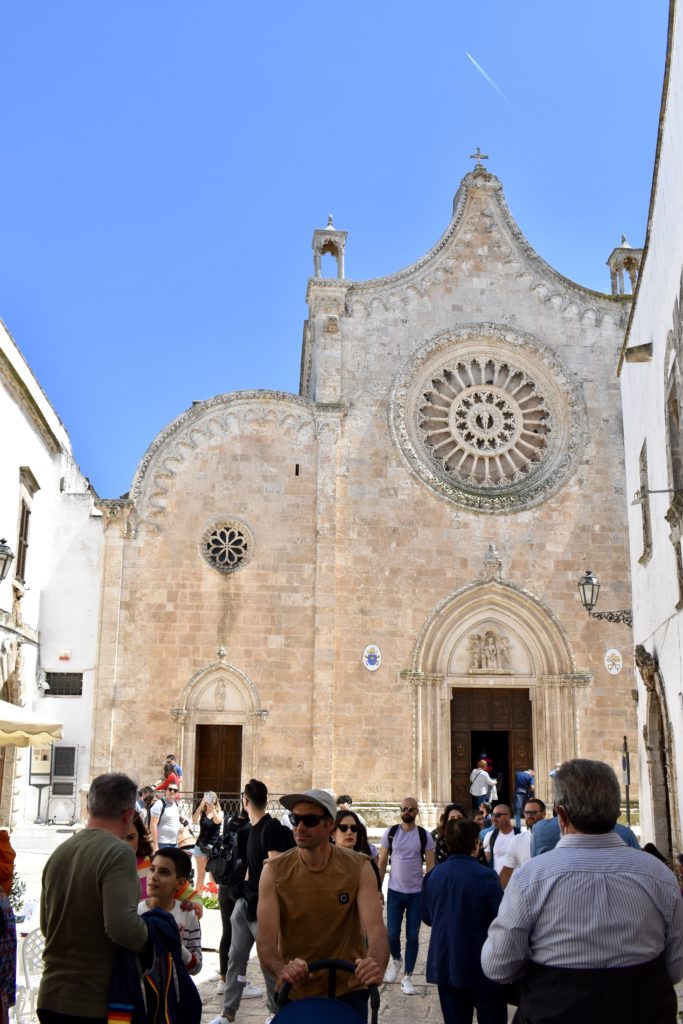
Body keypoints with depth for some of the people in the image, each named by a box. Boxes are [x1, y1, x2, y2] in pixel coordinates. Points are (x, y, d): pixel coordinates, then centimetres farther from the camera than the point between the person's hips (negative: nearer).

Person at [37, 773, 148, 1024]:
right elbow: (122, 925, -27)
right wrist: (153, 942, -9)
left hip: (51, 998, 7)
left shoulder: (59, 852, 5)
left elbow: (46, 924, 15)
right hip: (96, 1004, -6)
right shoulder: (118, 852, -17)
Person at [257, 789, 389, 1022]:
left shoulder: (358, 867, -11)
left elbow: (376, 929, -21)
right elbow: (266, 940, -19)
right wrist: (282, 970, -40)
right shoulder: (274, 872, -12)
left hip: (347, 992, 0)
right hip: (294, 993, 1)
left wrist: (376, 965, -43)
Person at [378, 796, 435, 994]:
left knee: (413, 936, 4)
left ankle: (407, 977, 16)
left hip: (417, 893, -1)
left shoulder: (424, 835, -5)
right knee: (392, 934, 3)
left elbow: (430, 865, -1)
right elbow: (382, 862, 2)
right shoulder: (390, 833, -3)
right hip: (394, 892, 1)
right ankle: (396, 960, 34)